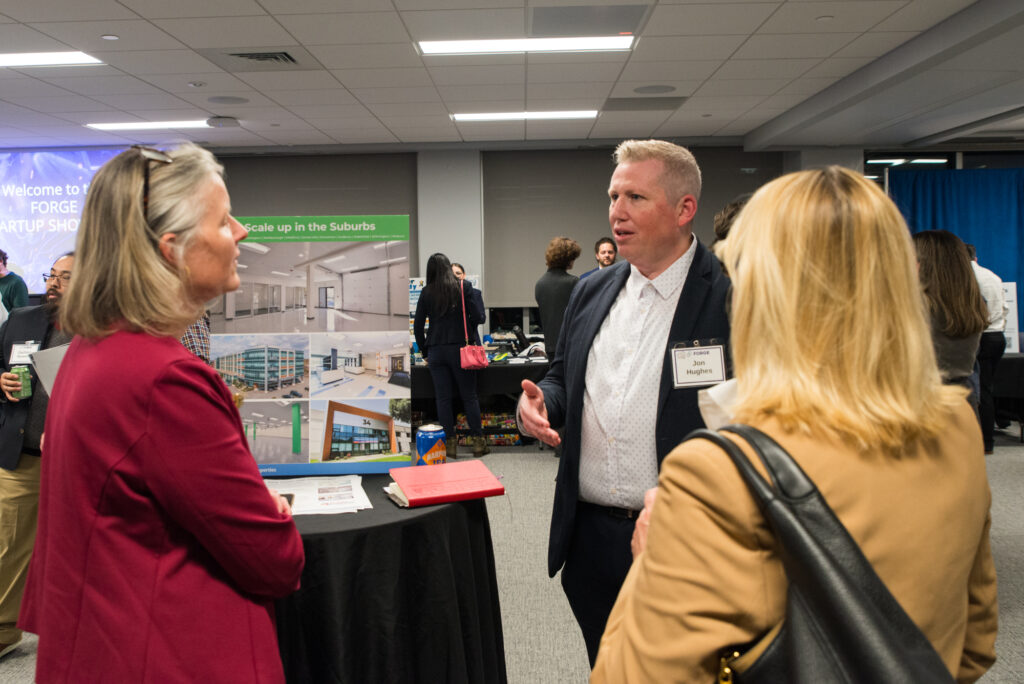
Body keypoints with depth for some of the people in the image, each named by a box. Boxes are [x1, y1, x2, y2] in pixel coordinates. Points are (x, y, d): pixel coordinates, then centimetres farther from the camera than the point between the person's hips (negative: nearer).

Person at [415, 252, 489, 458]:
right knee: (469, 395, 6)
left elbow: (418, 325, 4)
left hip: (436, 350, 1)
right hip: (459, 348, -1)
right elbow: (477, 316, -5)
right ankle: (478, 441, 8)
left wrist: (424, 352, 12)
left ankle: (450, 442, 8)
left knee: (443, 397, 6)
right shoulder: (462, 288, 0)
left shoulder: (427, 292, 3)